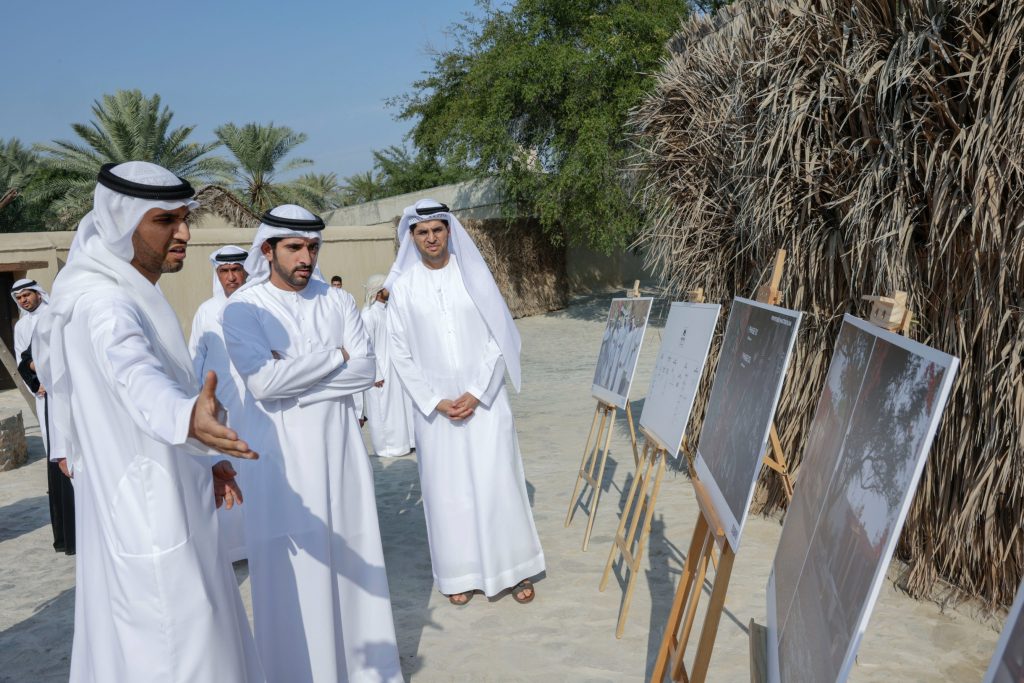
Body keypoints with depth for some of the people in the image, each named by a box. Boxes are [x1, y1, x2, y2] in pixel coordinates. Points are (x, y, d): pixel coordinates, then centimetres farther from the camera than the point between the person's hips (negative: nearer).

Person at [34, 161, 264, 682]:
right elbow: (134, 376, -42)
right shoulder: (103, 304, -20)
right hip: (150, 524, -10)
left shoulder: (128, 295, 11)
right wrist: (187, 420, -62)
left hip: (154, 514, 10)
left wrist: (200, 463, 16)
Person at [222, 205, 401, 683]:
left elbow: (365, 370, -4)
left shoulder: (337, 301, 5)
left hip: (338, 445, 4)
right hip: (281, 455, -3)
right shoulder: (243, 308, -6)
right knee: (293, 570, 3)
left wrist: (296, 377, -14)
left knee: (352, 556, 11)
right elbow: (263, 380, -19)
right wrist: (334, 356, -11)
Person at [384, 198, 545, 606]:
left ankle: (514, 568, 16)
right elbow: (400, 351, 2)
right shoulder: (403, 286, 1)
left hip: (484, 397, 0)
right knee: (447, 487, 5)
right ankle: (460, 573, 19)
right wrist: (436, 401, -6)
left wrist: (476, 393, -10)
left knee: (496, 480, 2)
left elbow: (497, 338, -1)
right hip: (434, 402, 1)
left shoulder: (473, 274, 0)